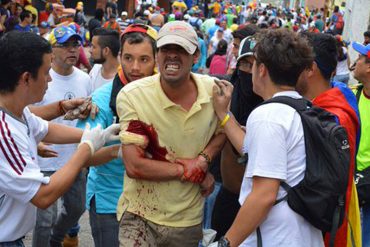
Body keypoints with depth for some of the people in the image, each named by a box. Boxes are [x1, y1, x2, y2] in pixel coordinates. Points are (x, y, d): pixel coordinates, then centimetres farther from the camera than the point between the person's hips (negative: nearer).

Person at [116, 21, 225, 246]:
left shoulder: (214, 90, -7)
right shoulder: (132, 95, -17)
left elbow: (222, 132, 11)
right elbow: (134, 166, -19)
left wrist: (203, 159, -10)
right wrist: (190, 171, -14)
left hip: (189, 217, 4)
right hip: (140, 215, -4)